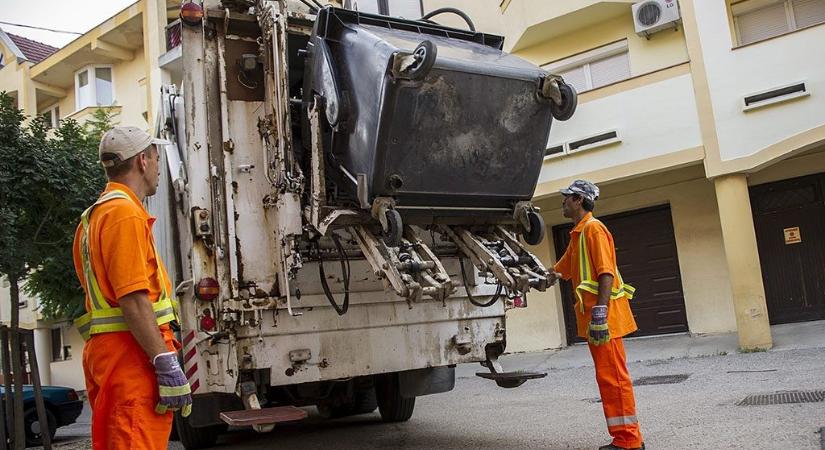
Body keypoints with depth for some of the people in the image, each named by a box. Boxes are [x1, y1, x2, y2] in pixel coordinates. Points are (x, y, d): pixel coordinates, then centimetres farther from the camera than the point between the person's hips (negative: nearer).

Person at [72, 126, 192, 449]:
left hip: (105, 349, 11)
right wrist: (167, 362, -22)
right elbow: (133, 299, -21)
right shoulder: (126, 212, -12)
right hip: (132, 353, -11)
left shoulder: (95, 215, 20)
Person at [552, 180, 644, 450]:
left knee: (613, 376, -7)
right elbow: (560, 271, 26)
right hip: (592, 317, 10)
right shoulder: (577, 234, 21)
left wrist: (600, 313, -25)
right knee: (607, 377, 12)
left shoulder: (593, 228, -10)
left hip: (603, 316, -10)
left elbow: (606, 273, -19)